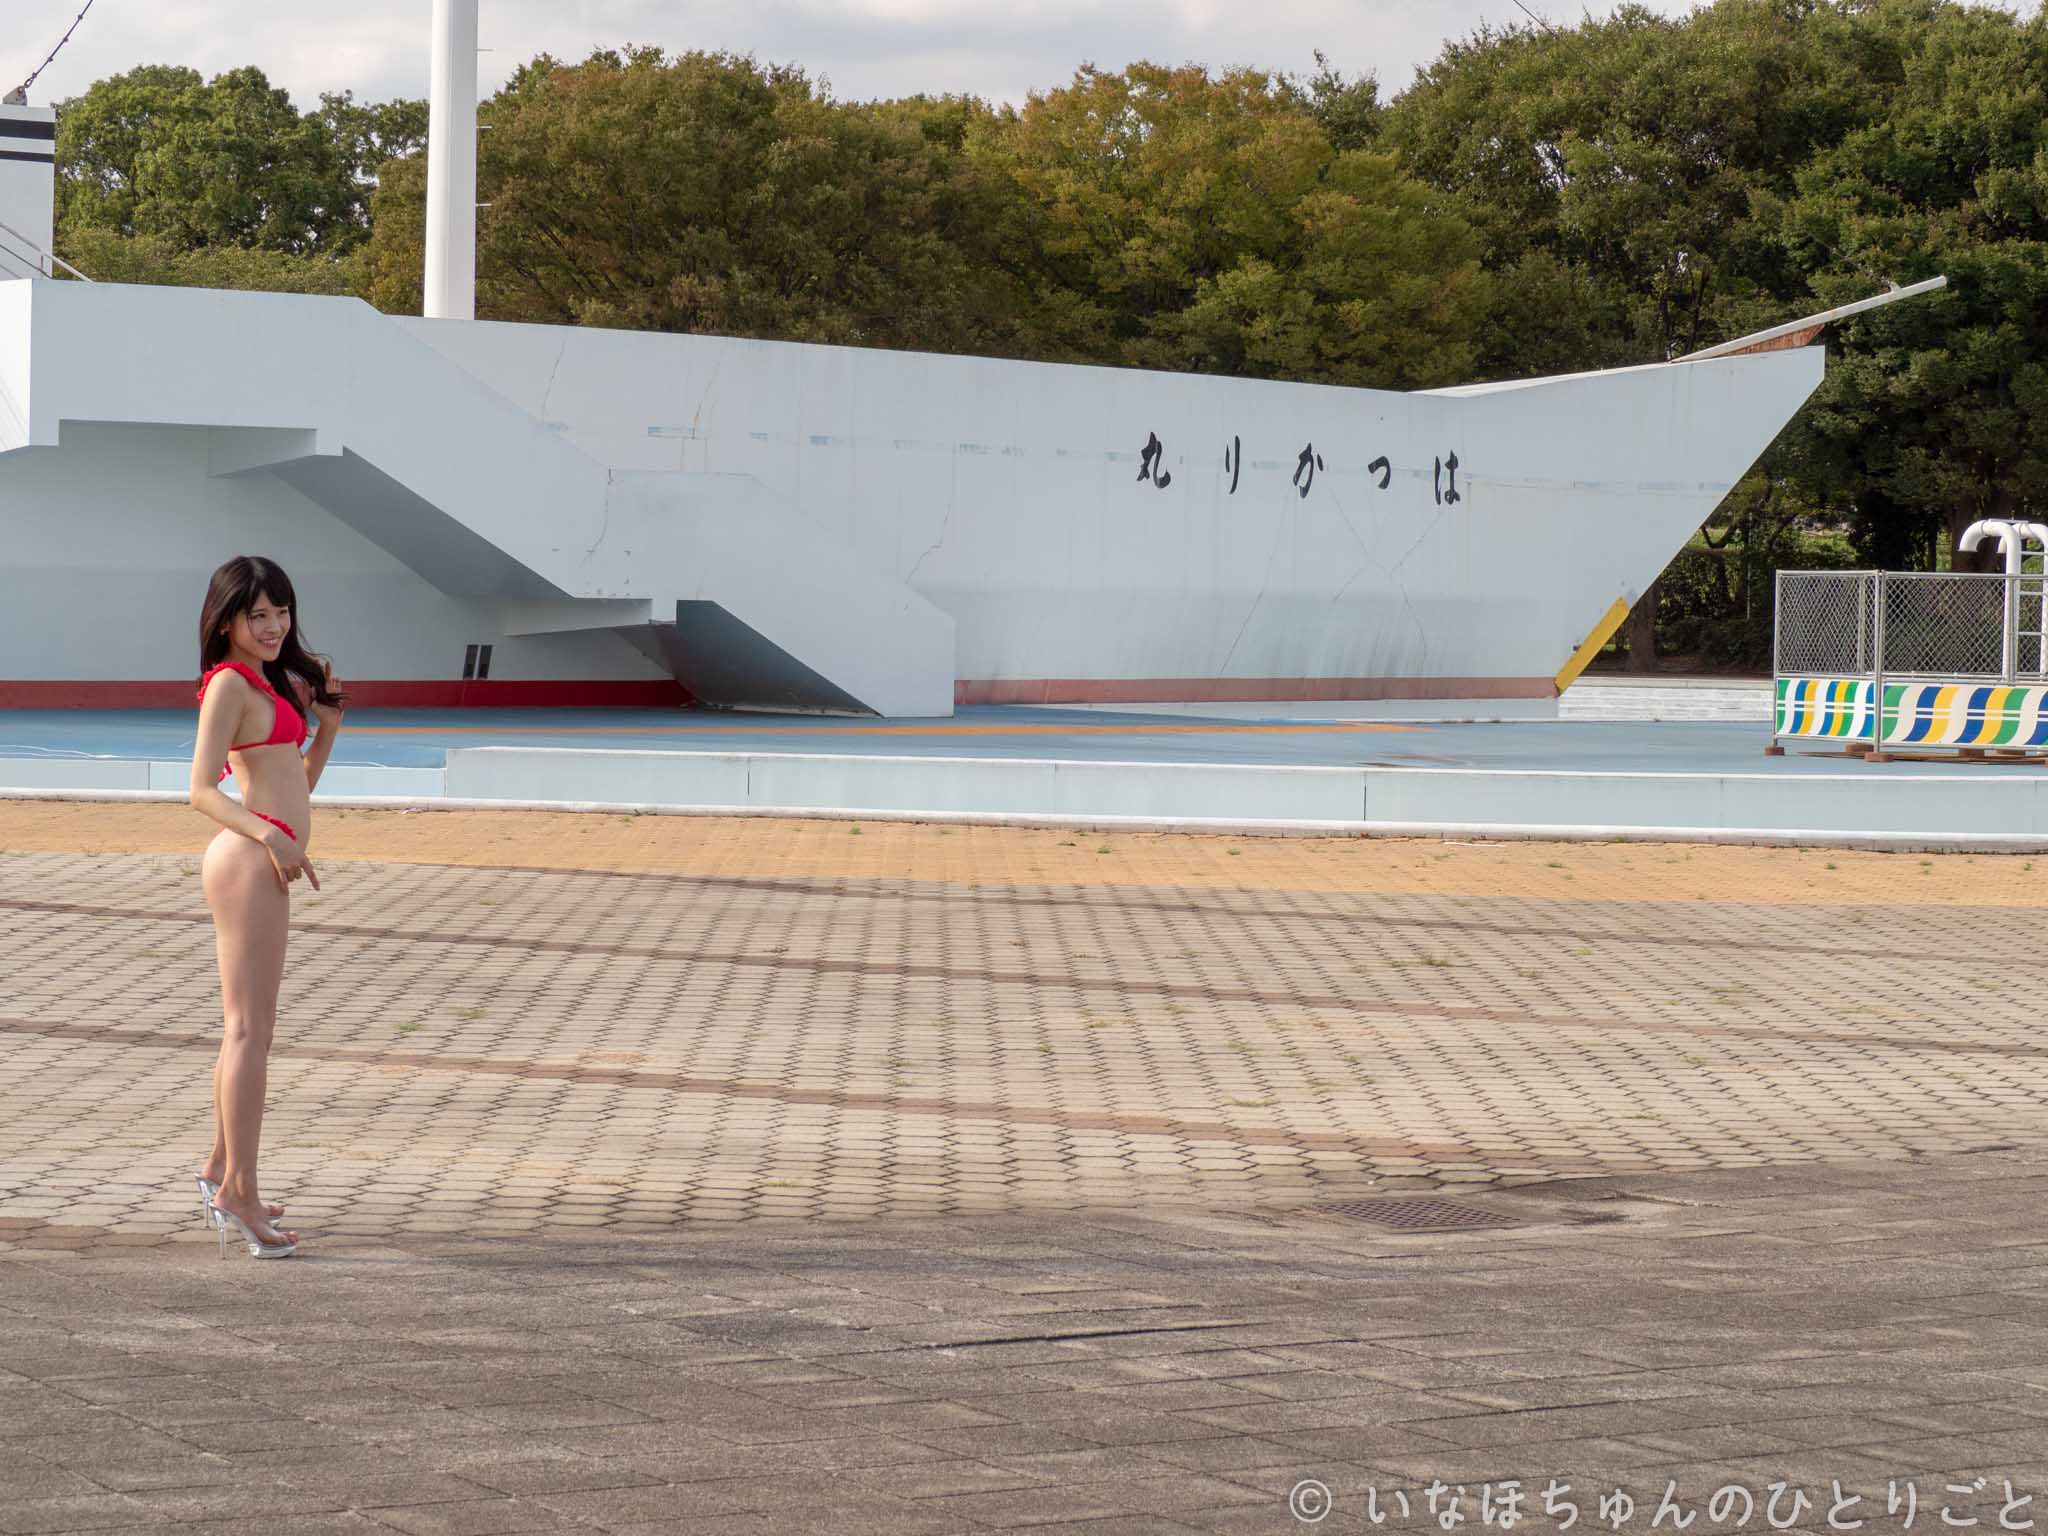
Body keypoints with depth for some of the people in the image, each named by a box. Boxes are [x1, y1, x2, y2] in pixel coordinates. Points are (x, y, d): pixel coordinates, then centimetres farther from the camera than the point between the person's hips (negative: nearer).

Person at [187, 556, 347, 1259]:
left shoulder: (268, 683, 21)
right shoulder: (229, 683, -7)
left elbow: (298, 784, 26)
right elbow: (202, 789, -16)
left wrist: (327, 723, 13)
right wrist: (270, 836, -27)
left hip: (266, 865, 10)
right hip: (247, 862, -10)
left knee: (246, 1029, 18)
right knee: (249, 1030, -11)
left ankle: (221, 1172, 28)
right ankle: (239, 1192, -12)